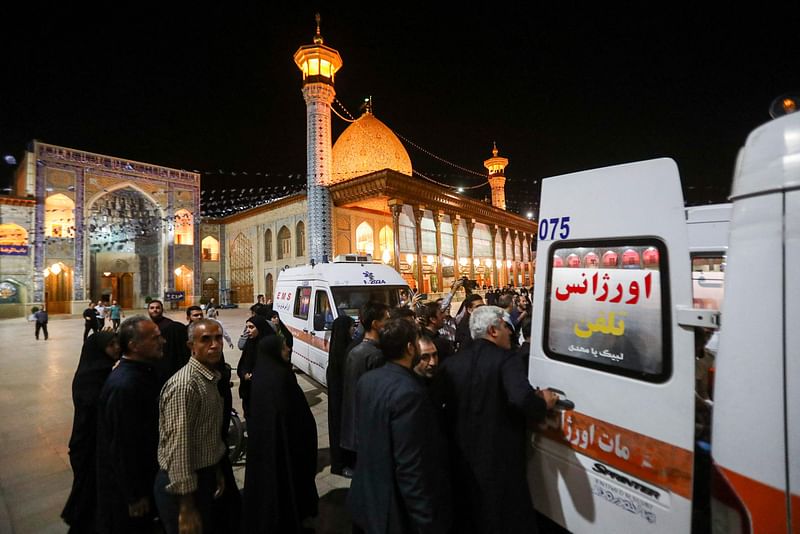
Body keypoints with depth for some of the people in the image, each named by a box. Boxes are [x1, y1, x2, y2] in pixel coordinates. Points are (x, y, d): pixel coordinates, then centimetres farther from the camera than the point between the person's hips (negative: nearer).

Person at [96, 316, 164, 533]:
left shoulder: (146, 372, -2)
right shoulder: (124, 386, -32)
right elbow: (122, 447, -26)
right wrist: (135, 497, -17)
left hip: (146, 474, 8)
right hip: (126, 488, -8)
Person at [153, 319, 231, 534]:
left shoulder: (210, 378, 5)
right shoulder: (184, 385, -26)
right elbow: (178, 448, -25)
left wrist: (217, 471, 17)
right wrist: (187, 509, -20)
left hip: (204, 478, 9)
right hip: (183, 485, -9)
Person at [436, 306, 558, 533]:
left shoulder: (452, 362, -3)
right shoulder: (505, 359, -17)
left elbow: (437, 400, -3)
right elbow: (522, 400, -31)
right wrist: (544, 403, -10)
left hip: (462, 453, 5)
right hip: (499, 455, -4)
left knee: (468, 513, 26)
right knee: (506, 515, 18)